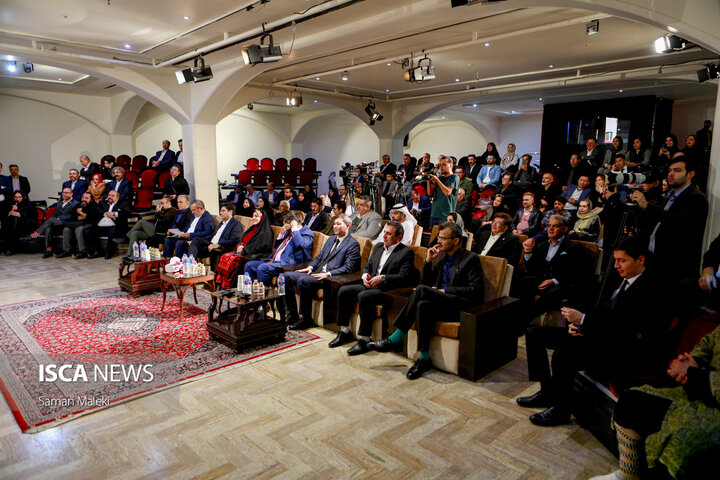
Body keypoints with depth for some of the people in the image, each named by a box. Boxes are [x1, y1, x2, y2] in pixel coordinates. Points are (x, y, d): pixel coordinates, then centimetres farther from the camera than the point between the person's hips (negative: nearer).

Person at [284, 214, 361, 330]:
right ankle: (292, 314, 1)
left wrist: (328, 274, -22)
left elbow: (349, 267, -13)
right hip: (316, 273, 9)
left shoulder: (353, 244, -3)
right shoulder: (331, 239, 23)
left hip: (331, 277, -9)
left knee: (303, 280, -31)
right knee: (287, 276, -3)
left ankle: (306, 319, -19)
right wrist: (311, 266, 5)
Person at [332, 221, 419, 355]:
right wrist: (365, 275, 1)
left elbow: (404, 277, -14)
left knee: (364, 296, -33)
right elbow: (367, 266, 23)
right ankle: (345, 332, 2)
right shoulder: (378, 247, 19)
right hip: (370, 285, 8)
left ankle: (365, 339, -22)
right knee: (343, 290, -9)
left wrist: (383, 278, -21)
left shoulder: (406, 253, -4)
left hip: (389, 291, -8)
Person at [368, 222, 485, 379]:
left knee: (421, 291, -28)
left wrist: (446, 290, -13)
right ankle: (424, 359, -23)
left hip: (460, 306, -6)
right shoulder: (440, 256, 18)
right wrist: (428, 261, 2)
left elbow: (476, 290, -10)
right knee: (423, 305, -30)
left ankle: (395, 339, -20)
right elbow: (425, 282, 16)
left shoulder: (471, 259, -1)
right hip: (440, 303, 6)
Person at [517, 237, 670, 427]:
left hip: (621, 352, -10)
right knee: (536, 334, 4)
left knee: (563, 355, -34)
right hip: (598, 336, 10)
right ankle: (547, 392, 12)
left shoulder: (648, 289, -15)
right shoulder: (622, 281, 12)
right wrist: (578, 324, 1)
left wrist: (583, 319, -25)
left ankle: (560, 410, -9)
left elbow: (624, 327, -25)